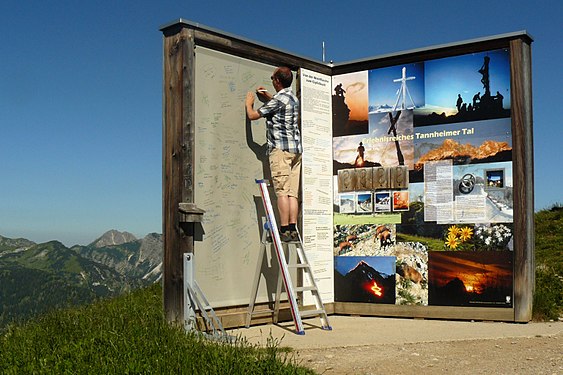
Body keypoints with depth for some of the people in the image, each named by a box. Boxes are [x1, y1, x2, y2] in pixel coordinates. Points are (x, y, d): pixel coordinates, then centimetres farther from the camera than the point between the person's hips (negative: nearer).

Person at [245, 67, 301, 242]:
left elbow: (253, 115, -2)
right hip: (296, 149, 8)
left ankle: (284, 231, -12)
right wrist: (267, 96, 42)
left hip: (280, 149, -8)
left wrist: (249, 103, 18)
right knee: (293, 193, 4)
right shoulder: (294, 98, 16)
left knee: (282, 192, -9)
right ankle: (293, 230, 1)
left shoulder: (278, 100, -9)